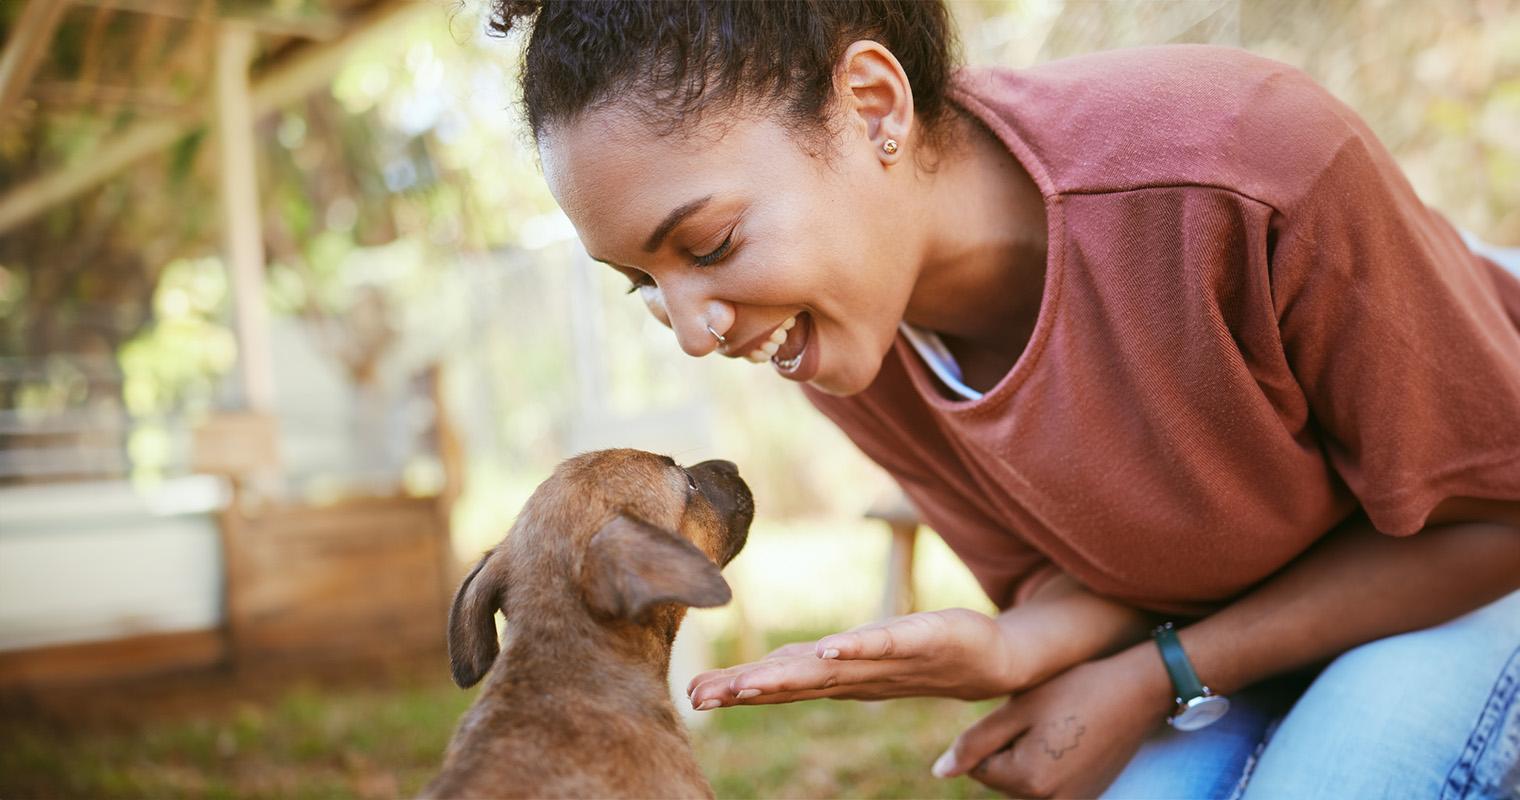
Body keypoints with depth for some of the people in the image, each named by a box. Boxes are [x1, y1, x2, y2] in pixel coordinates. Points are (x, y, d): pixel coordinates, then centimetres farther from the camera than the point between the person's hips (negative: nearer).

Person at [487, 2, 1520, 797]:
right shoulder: (828, 330, -20)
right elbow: (1065, 571, -7)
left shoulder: (1249, 166, -38)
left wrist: (1155, 679, -24)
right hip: (1208, 601, 4)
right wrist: (1008, 651, -32)